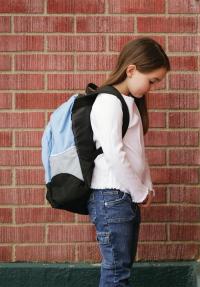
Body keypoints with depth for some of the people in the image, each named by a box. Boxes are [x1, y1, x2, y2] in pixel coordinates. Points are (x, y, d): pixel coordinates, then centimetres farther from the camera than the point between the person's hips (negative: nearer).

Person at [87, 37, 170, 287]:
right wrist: (140, 192, -11)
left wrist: (146, 187, 7)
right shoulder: (109, 101, -14)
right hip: (111, 197, -9)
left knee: (123, 267, 12)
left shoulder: (130, 102, 16)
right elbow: (114, 154, -19)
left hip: (129, 197, 9)